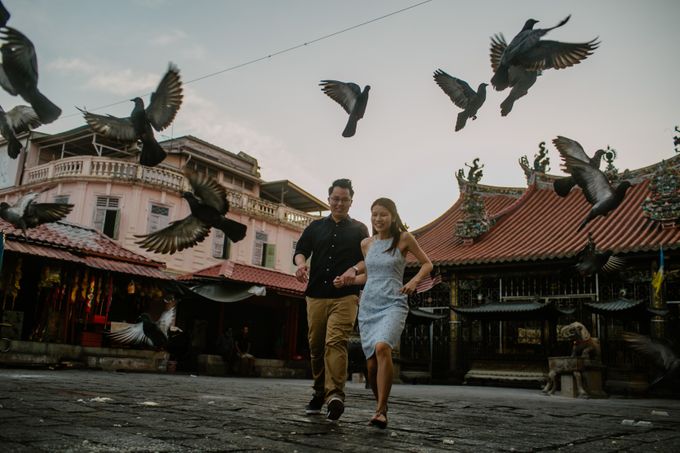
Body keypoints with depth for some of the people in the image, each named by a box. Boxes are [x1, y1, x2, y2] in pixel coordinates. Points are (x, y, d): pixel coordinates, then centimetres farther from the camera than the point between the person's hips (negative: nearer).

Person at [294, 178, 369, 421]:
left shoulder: (359, 229, 14)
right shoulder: (316, 226, 19)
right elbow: (300, 250, 11)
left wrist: (354, 269, -16)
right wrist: (301, 263, -13)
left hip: (345, 296, -3)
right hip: (316, 295, 3)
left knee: (335, 342, -20)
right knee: (316, 346, 7)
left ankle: (335, 395, -29)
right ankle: (319, 392, 23)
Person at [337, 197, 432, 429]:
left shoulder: (404, 238, -1)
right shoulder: (366, 243, 11)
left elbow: (427, 264, 8)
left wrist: (414, 280, -10)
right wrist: (347, 281, 6)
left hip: (393, 304, -4)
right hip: (368, 305, 5)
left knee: (382, 348, -30)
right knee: (372, 364, 1)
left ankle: (380, 410, -22)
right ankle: (381, 405, 25)